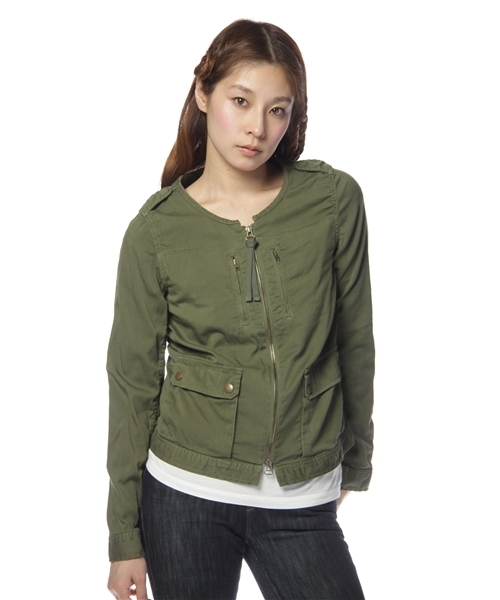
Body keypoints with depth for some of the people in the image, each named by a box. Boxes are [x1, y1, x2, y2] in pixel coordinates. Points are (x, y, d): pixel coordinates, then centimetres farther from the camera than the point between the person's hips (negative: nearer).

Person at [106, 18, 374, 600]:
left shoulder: (334, 200, -5)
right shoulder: (156, 230, -7)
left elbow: (354, 341, 5)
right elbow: (133, 382, -2)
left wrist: (356, 459, 14)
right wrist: (125, 538, 1)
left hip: (301, 504, 1)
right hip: (184, 491, 0)